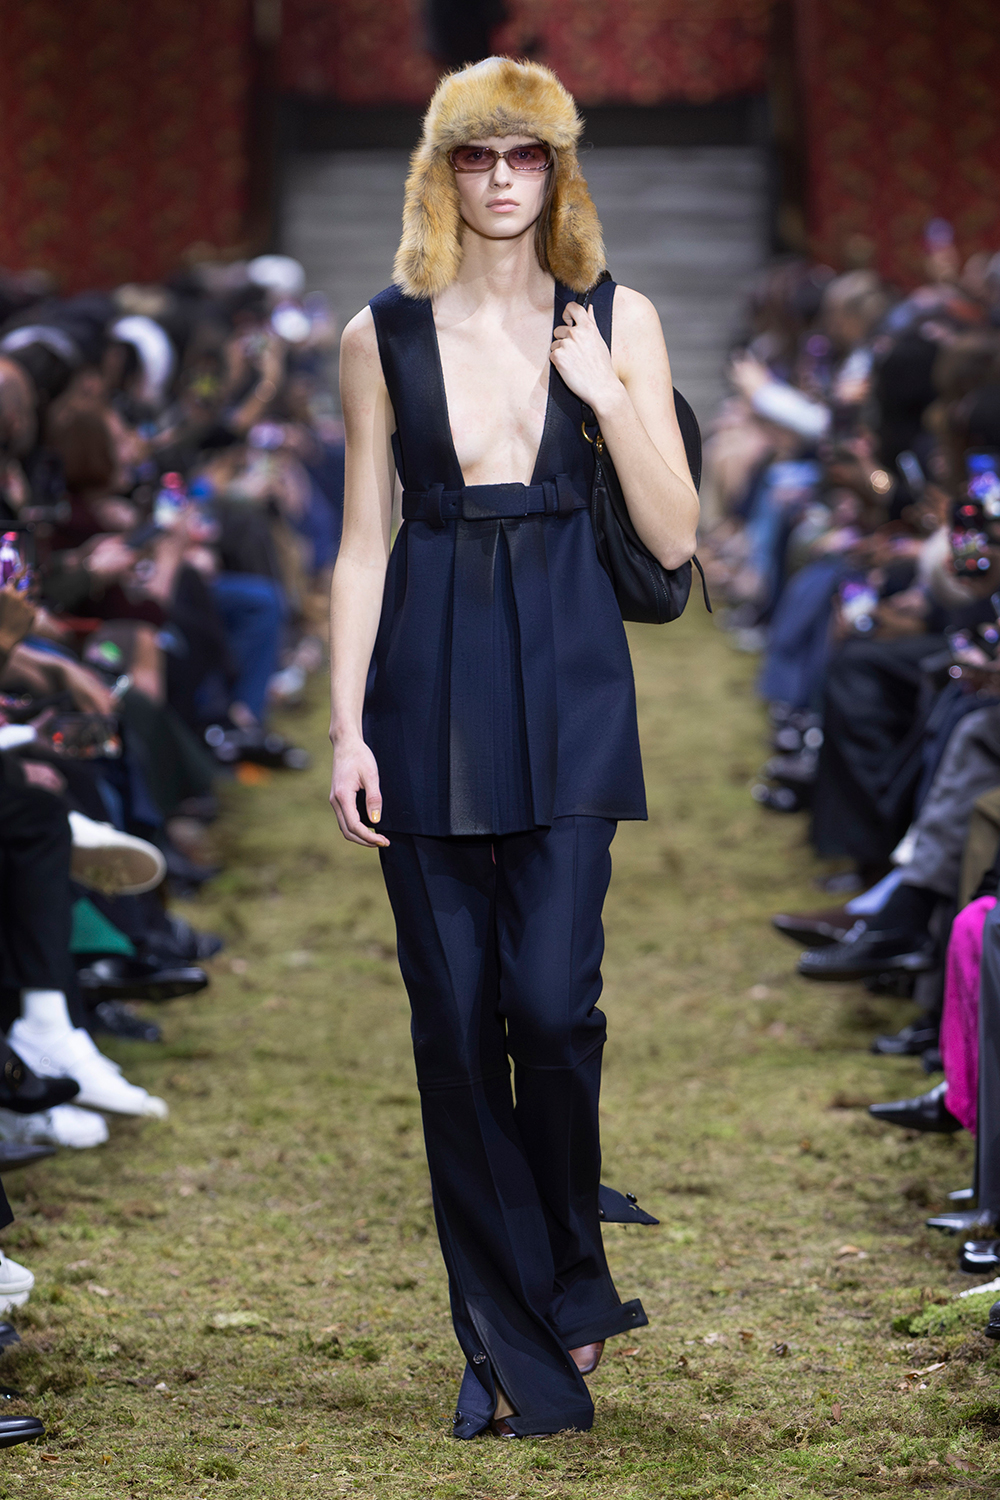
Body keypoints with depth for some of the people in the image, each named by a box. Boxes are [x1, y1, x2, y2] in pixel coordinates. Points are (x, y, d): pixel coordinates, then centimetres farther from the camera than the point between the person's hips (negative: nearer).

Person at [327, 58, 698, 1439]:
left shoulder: (615, 323, 6)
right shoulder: (385, 336, 6)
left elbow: (675, 538, 2)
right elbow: (364, 546, 6)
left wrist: (606, 391, -9)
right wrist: (348, 726, -1)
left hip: (567, 678, -1)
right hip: (428, 682, 1)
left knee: (551, 998, -12)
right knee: (454, 1016, 0)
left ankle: (567, 1291, 13)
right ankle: (509, 1346, 10)